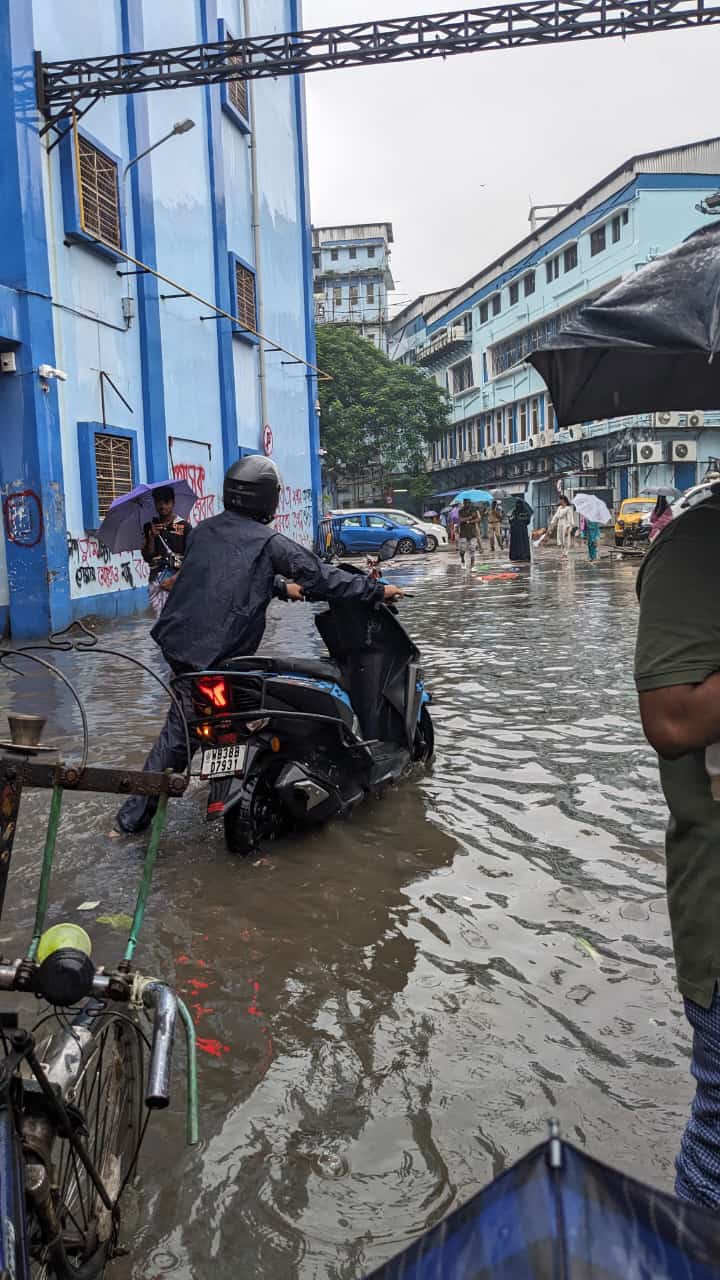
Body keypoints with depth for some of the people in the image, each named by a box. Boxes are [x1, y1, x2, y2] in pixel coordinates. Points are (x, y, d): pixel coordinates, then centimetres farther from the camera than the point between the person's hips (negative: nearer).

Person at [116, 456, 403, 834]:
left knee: (181, 723, 20)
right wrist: (376, 590, 4)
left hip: (176, 636, 7)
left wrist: (281, 586, 31)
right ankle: (137, 812, 14)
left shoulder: (205, 530, 14)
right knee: (181, 731, 5)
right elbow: (320, 576, -4)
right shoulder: (269, 542, -5)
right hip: (216, 652, -7)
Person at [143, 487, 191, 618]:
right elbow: (146, 558, 9)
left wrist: (175, 579, -12)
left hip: (178, 579, -3)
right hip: (156, 581, 3)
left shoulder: (184, 526, 2)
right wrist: (152, 537, -6)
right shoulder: (150, 527, 12)